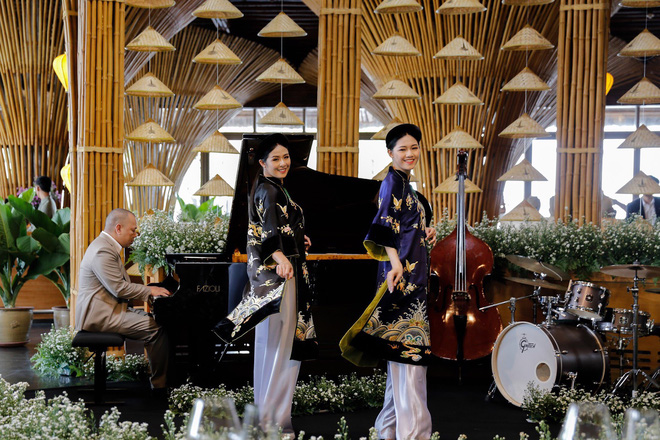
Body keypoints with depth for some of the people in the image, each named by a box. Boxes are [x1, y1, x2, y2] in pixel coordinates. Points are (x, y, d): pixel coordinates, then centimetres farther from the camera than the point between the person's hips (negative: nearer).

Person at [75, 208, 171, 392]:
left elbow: (120, 285, 21)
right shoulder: (103, 251, -19)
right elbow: (119, 289, -23)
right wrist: (149, 290, -11)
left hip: (108, 308, 11)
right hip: (99, 315, -11)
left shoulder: (107, 246, 17)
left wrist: (148, 291, 10)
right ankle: (160, 385, -10)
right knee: (157, 329, -19)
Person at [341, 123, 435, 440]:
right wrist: (395, 261, -33)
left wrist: (423, 235, 11)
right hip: (401, 274, -10)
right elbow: (385, 224, -23)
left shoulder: (404, 184, 20)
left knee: (401, 352, 13)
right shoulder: (393, 182, -9)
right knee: (408, 347, -10)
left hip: (411, 275, 10)